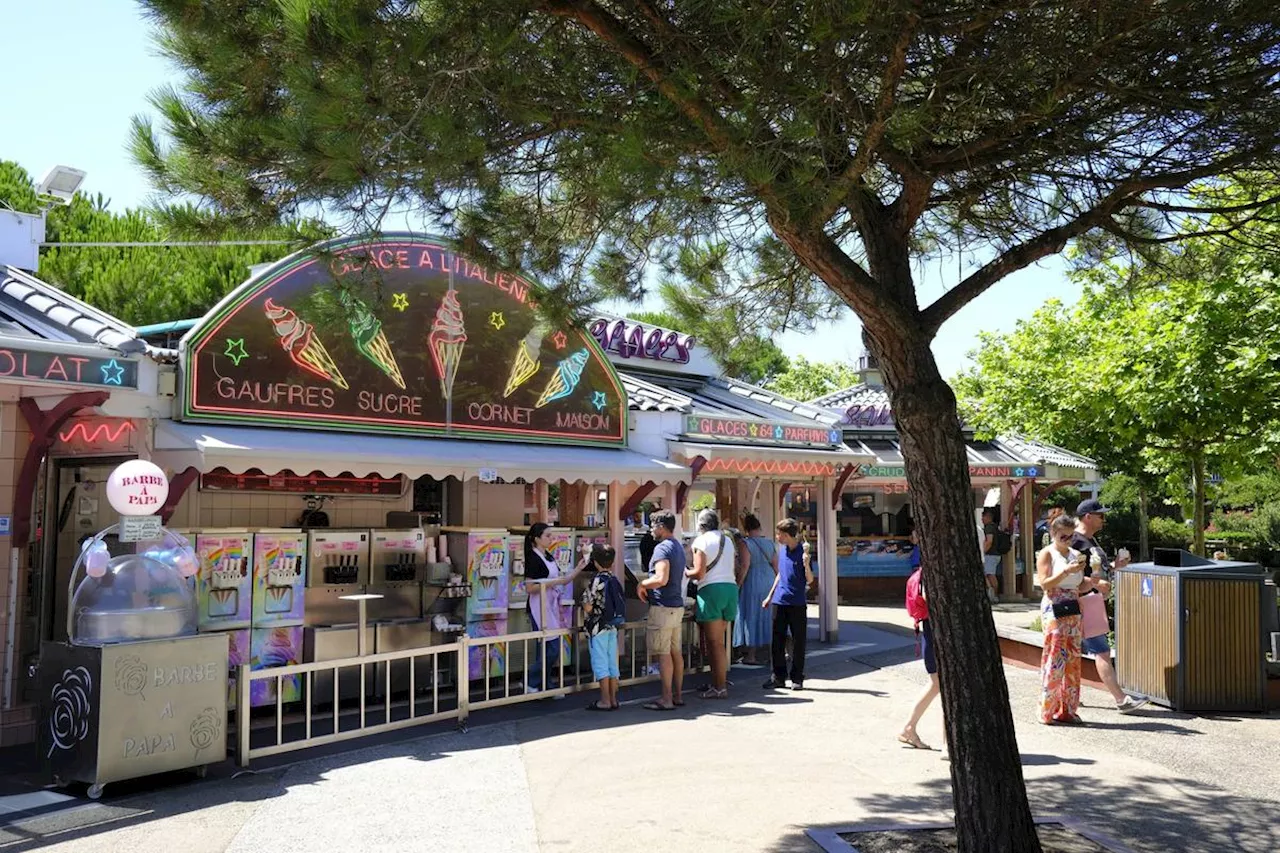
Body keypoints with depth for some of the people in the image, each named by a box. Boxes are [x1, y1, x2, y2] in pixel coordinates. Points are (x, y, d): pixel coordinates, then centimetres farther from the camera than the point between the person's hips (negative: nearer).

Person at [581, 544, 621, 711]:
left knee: (600, 663, -1)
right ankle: (613, 699, 17)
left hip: (597, 627, -7)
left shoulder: (596, 580, -15)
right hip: (612, 627, 7)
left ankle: (605, 701, 2)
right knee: (612, 663, 11)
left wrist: (583, 601, 3)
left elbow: (588, 607, -17)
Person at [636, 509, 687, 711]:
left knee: (663, 654, -5)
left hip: (663, 607, -10)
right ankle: (677, 695, 18)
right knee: (676, 652, 12)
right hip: (677, 605, 10)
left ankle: (666, 699, -3)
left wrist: (642, 584, -9)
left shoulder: (662, 548, -15)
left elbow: (661, 579, -26)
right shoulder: (679, 547, 16)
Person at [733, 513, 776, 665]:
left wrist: (738, 584, -11)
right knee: (765, 615, 15)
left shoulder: (746, 543, -12)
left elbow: (744, 566, -18)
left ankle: (751, 655, 3)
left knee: (751, 615, 1)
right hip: (769, 581, 6)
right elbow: (776, 565, 8)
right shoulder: (770, 543, 6)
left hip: (753, 582, -6)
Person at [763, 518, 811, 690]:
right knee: (777, 641, 6)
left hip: (797, 604, -5)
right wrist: (770, 596, 20)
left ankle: (797, 678, 12)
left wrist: (806, 565, -28)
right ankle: (778, 677, 14)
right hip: (780, 602, 5)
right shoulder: (782, 550, 8)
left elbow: (809, 580, -9)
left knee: (798, 642, 3)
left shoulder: (803, 552, -9)